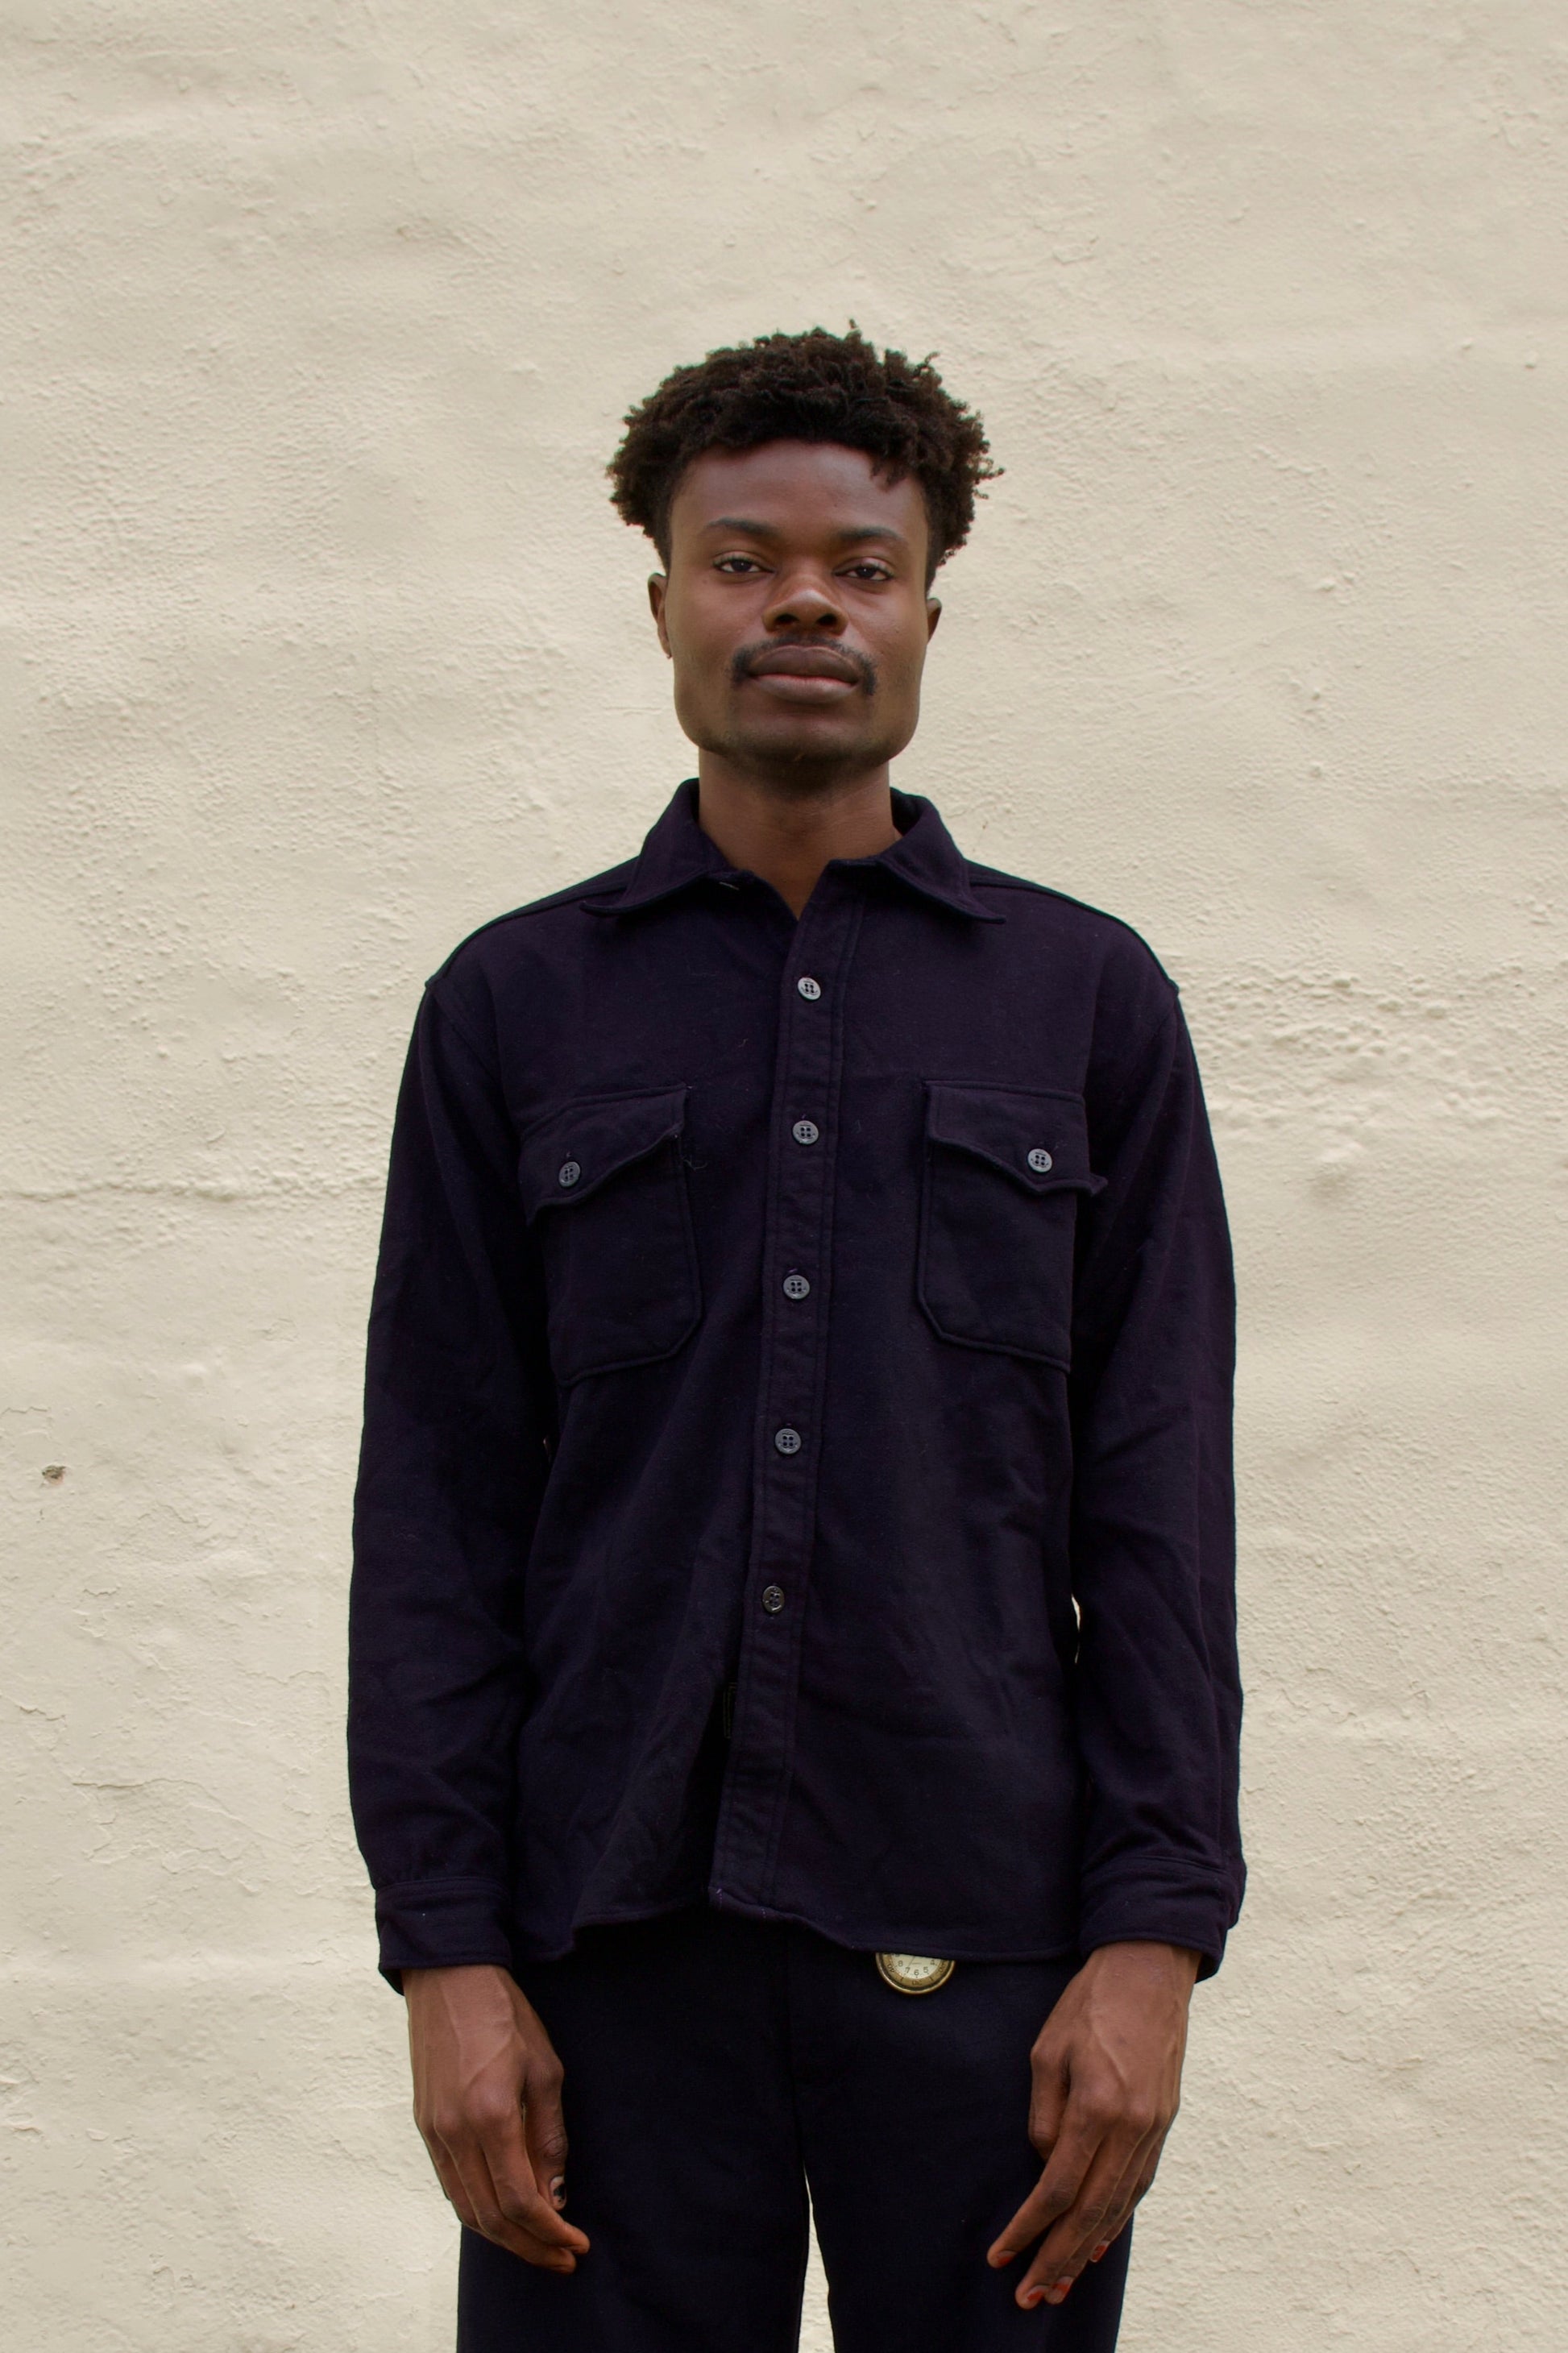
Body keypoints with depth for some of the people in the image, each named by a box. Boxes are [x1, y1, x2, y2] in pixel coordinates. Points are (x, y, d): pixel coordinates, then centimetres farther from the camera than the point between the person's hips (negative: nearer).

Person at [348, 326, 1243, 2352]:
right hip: (611, 1934, 0)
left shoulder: (1087, 1000, 8)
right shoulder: (514, 1006, 8)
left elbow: (1161, 1499, 5)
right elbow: (437, 1502, 5)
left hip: (984, 1928, 0)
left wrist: (1156, 1928, -4)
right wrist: (445, 1946, -3)